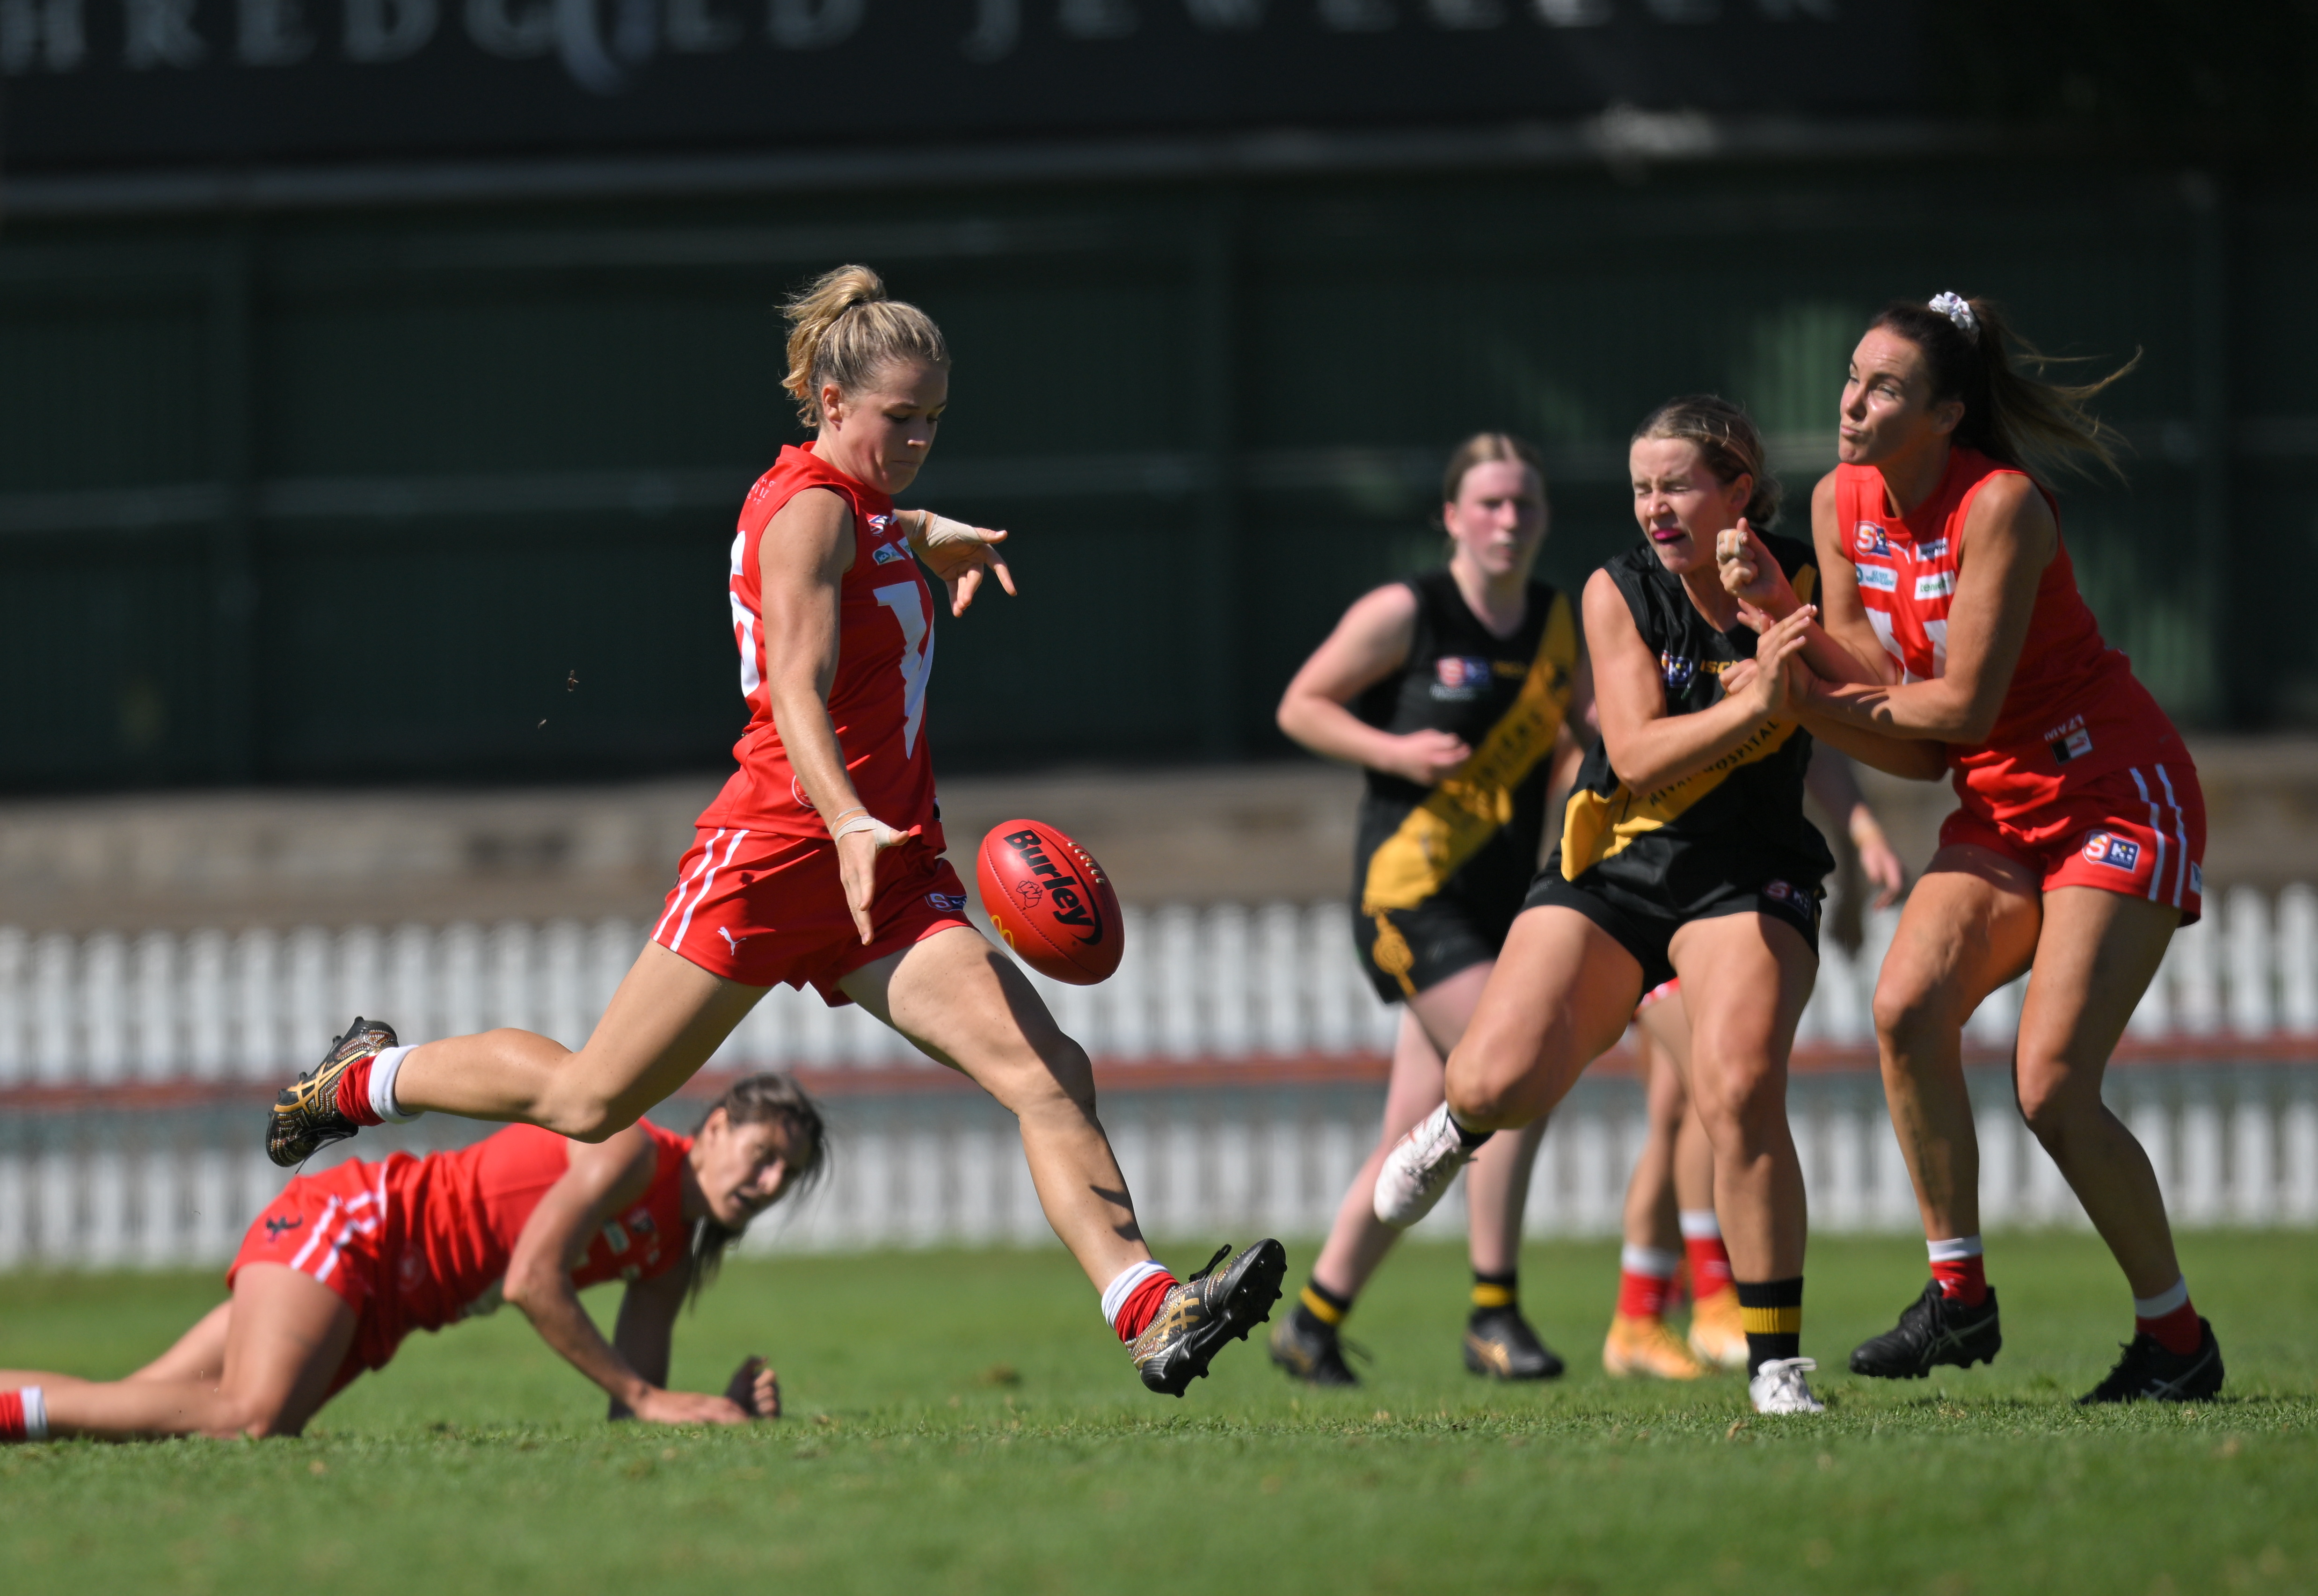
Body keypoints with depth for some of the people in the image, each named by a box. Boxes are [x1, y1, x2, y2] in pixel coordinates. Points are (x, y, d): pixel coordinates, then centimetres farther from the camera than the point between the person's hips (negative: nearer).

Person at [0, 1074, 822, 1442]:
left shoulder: (672, 1251, 13)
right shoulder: (631, 1152, -13)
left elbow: (632, 1409, 11)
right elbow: (531, 1280, -21)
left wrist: (728, 1408, -8)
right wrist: (644, 1397, -18)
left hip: (377, 1311, 9)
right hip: (351, 1223, -9)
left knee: (120, 1417, -4)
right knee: (251, 1415, -35)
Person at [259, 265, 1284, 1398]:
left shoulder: (861, 508, 17)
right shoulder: (812, 508, -11)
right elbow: (797, 689, -27)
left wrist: (931, 536, 38)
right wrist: (852, 824, -41)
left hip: (886, 876, 8)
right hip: (776, 851, -8)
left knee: (1050, 1073, -14)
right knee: (590, 1101, 3)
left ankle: (1149, 1316, -27)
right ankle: (366, 1079, 30)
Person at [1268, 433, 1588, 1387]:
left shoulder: (1557, 622, 10)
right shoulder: (1406, 615, -6)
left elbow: (1565, 759, 20)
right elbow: (1300, 707, 1)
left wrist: (1590, 754, -4)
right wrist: (1394, 751, -14)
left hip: (1498, 903, 6)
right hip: (1409, 895, -6)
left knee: (1420, 1137, 7)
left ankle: (1312, 1323, 20)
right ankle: (1492, 1316, -13)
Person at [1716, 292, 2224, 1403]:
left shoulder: (2002, 507, -23)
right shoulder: (1844, 502, 0)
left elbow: (1964, 702, -22)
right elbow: (1874, 676, -1)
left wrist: (1819, 707, -11)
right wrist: (1779, 609, -15)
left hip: (2118, 797, -7)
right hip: (2002, 809, 7)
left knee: (2052, 1087, -14)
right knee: (1908, 1007, -17)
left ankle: (2176, 1338, 2)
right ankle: (1958, 1298, -8)